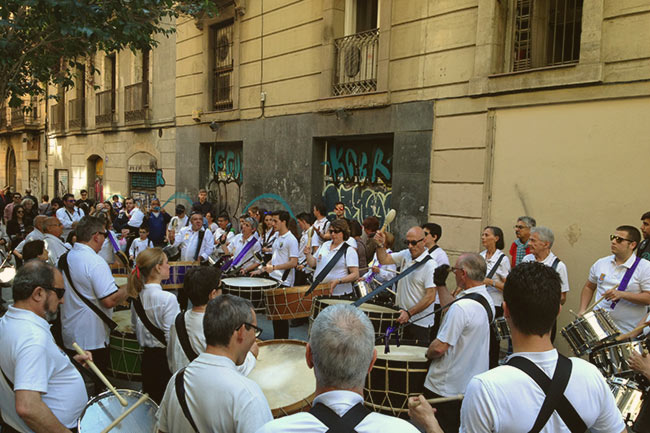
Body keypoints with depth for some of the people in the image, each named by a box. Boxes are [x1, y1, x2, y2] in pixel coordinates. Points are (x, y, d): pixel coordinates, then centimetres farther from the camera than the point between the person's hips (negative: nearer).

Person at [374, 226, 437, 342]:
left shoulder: (430, 265, -19)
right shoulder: (405, 255, 3)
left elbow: (430, 297, -22)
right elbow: (384, 260, 11)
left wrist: (409, 313, -25)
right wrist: (381, 245, -7)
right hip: (403, 317, 7)